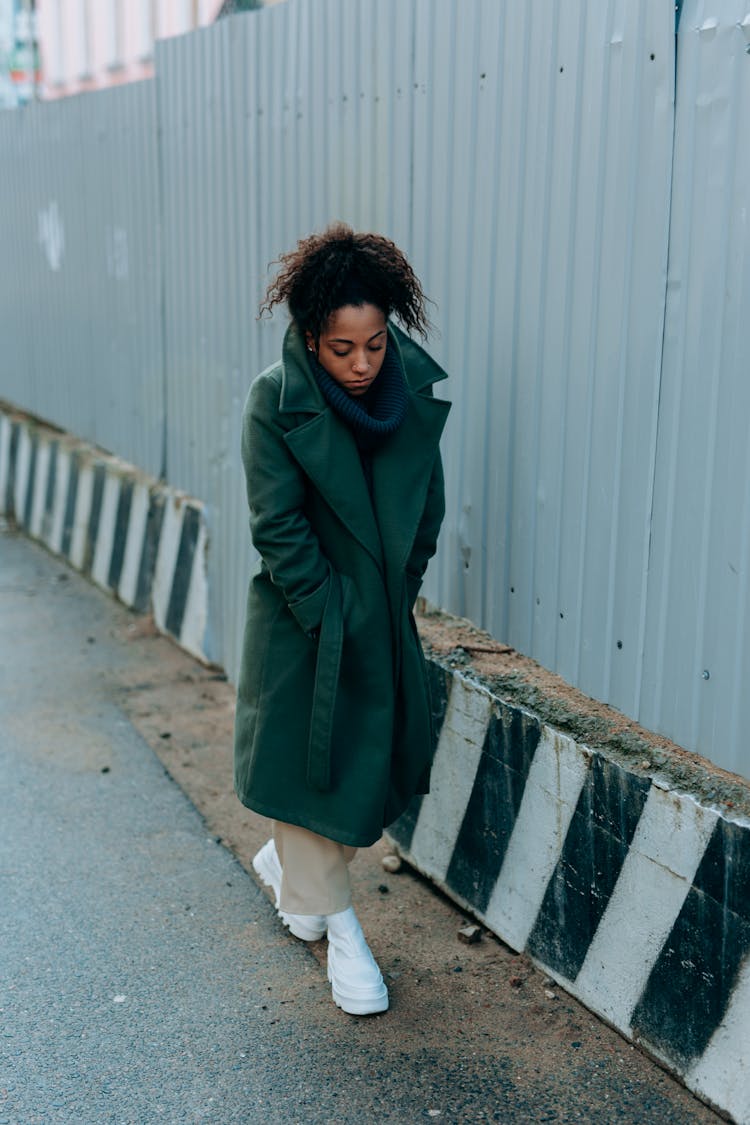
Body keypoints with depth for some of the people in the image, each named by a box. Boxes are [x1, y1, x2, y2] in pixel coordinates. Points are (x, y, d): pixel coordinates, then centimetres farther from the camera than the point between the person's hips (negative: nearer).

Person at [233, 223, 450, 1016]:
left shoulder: (416, 392, -4)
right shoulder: (276, 400, -15)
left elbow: (427, 510, 6)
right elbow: (278, 527, -15)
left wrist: (397, 594, 3)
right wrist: (334, 618, -14)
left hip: (386, 620, 4)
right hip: (303, 619, -4)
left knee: (376, 758, 11)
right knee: (307, 755, 7)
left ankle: (288, 860, 39)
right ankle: (336, 924, 25)